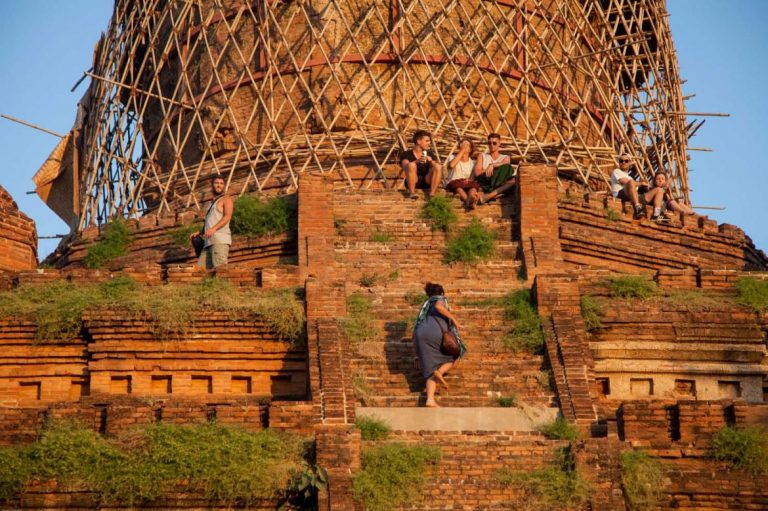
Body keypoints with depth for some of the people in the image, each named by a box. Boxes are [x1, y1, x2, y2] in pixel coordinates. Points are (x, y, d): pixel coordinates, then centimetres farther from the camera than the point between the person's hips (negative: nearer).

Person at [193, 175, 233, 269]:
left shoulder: (226, 199, 7)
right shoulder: (212, 203, 30)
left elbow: (227, 216, -9)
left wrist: (213, 229, -22)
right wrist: (200, 233, 13)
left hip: (220, 240, -8)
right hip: (209, 241, 8)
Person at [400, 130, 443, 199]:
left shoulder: (429, 155, 14)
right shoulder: (406, 154, 3)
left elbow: (437, 168, -1)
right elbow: (405, 166, -18)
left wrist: (431, 161, -23)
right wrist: (417, 161, -36)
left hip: (426, 181, 3)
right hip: (412, 182, -3)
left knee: (438, 167, -21)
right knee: (411, 165, -30)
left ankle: (432, 194, -26)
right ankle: (411, 193, -26)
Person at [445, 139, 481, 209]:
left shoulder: (472, 163, 19)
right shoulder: (452, 157, 13)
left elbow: (473, 178, 8)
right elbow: (451, 165, -13)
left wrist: (469, 180, -17)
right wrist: (462, 151, -7)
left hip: (467, 184, 2)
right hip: (453, 184, -2)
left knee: (474, 184, -33)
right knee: (457, 184, -38)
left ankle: (471, 199, -69)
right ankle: (468, 201, -69)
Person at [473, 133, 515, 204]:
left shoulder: (505, 158, 20)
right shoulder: (482, 156, 21)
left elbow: (505, 164, -7)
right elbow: (477, 173, 4)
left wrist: (492, 165, -25)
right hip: (484, 183, -1)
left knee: (513, 180, -31)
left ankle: (488, 196, -44)